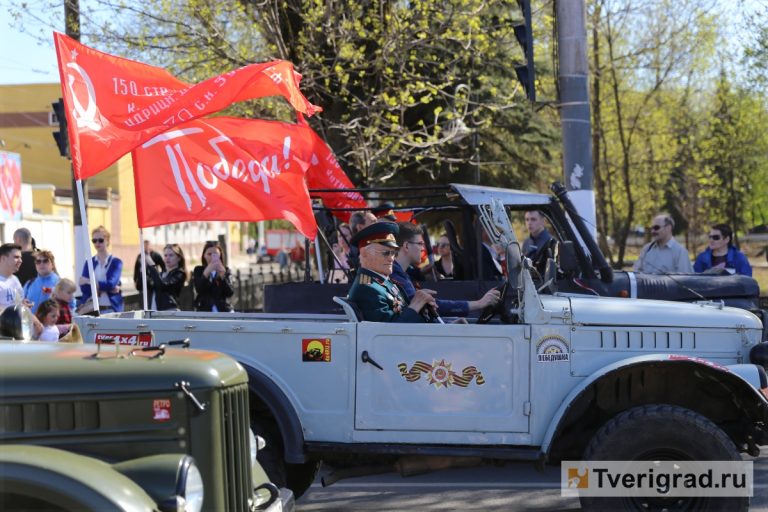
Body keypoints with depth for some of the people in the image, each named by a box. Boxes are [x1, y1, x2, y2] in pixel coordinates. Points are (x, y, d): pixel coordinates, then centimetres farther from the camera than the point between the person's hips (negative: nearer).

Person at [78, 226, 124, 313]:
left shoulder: (116, 262, 4)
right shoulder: (89, 263, 11)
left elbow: (111, 284, -11)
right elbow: (84, 287, -2)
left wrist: (89, 281, -10)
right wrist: (105, 287, -12)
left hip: (111, 309, -2)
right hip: (91, 309, 2)